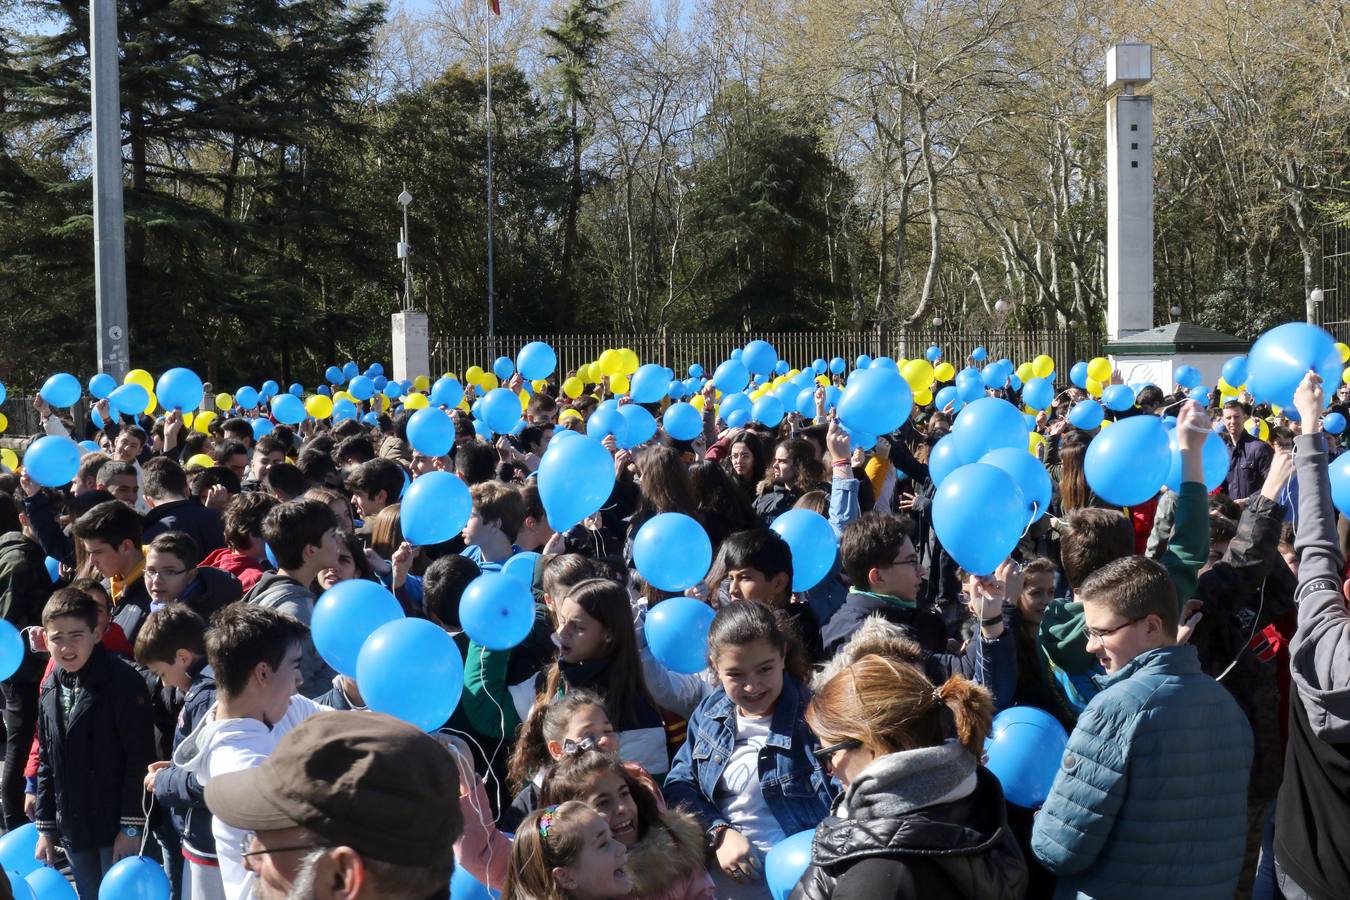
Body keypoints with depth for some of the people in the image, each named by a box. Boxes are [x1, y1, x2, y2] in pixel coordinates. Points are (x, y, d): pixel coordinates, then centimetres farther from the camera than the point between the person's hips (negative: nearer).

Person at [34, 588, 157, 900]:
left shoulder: (124, 683, -14)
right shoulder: (50, 689, 7)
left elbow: (140, 760, -15)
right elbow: (46, 762, 14)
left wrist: (131, 826, -15)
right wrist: (46, 827, 12)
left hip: (117, 827, -6)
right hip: (73, 828, 6)